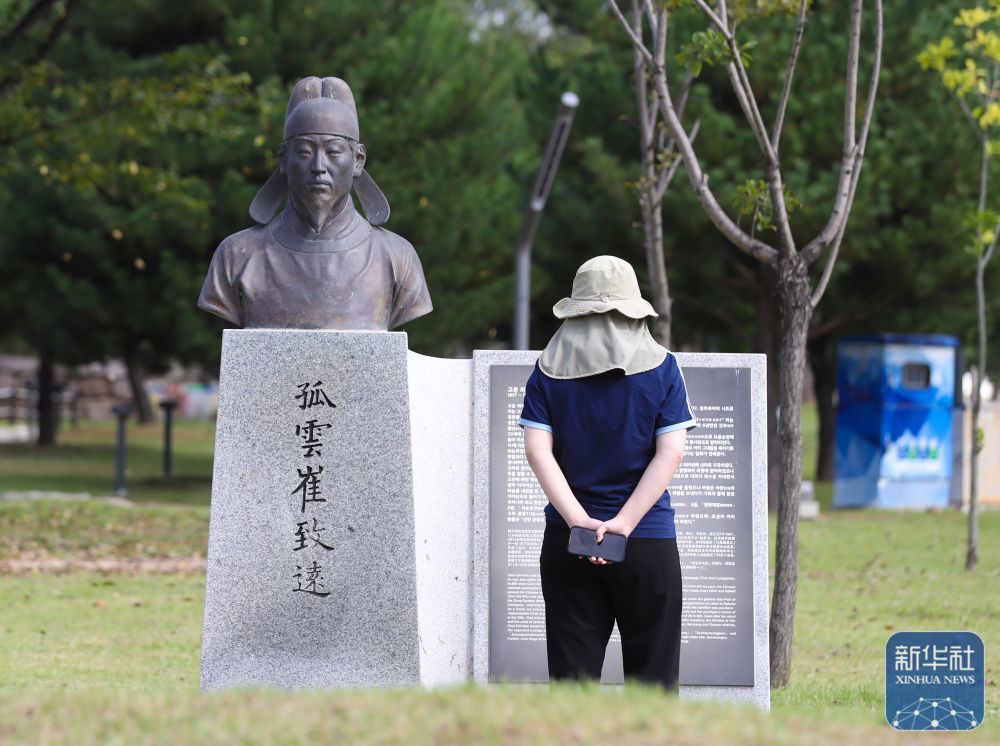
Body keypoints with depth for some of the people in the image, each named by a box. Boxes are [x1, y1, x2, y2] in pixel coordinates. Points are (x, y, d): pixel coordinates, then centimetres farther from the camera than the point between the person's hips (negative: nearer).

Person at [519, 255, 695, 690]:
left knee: (571, 674, 4)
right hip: (649, 541, -1)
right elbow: (671, 453, -8)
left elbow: (537, 451, -7)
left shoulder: (550, 370, 3)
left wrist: (580, 522, -13)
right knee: (652, 675, 4)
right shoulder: (661, 368, 0)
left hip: (566, 541, 1)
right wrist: (624, 523, -12)